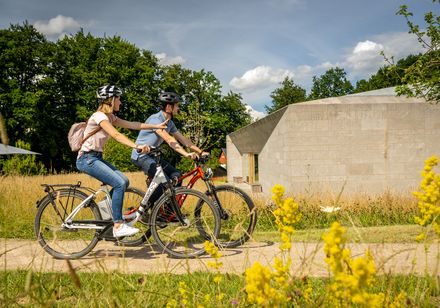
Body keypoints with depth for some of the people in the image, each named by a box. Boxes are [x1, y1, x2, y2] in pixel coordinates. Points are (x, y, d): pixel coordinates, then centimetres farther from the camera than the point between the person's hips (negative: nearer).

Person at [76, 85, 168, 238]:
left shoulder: (109, 117, 13)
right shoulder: (99, 116, -16)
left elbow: (131, 125, 11)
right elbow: (116, 135, -30)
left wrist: (156, 126, 8)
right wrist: (136, 146, -41)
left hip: (96, 158, 9)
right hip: (87, 159, -9)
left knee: (124, 181, -2)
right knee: (119, 183, -19)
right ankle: (118, 226, -14)